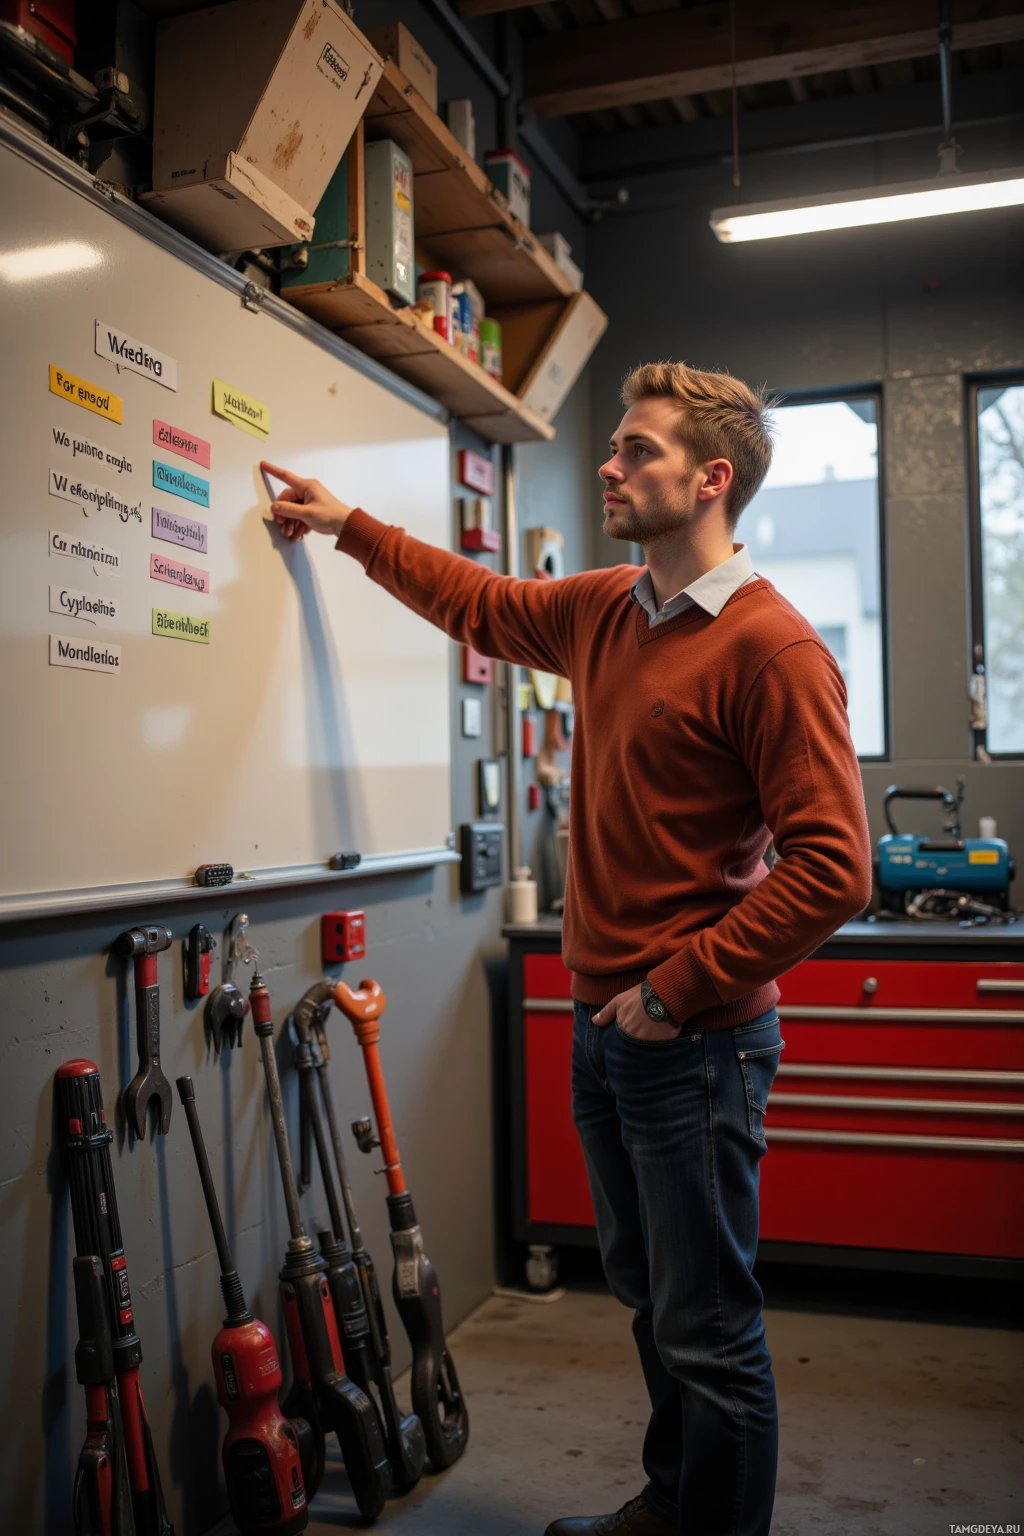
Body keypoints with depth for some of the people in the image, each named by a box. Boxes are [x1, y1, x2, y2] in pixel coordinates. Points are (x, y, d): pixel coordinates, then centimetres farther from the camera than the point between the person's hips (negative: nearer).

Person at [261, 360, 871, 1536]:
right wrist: (350, 528, 32)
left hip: (695, 1039, -8)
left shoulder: (772, 649, -17)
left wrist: (677, 991, -17)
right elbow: (483, 605, 28)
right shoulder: (605, 611, 9)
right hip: (603, 1021, 8)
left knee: (707, 1329, 5)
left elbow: (831, 869, -21)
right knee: (650, 1297, 22)